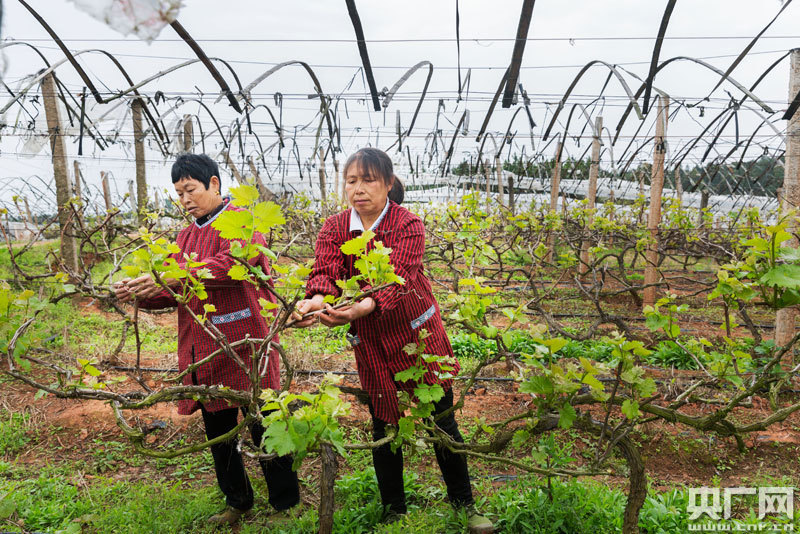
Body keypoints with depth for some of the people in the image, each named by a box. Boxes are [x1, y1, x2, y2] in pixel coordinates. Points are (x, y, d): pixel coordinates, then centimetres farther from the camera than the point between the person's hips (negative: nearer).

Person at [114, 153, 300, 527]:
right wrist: (140, 294, -5)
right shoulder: (186, 236, 19)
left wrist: (171, 279, -31)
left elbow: (230, 265, -23)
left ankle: (285, 505, 19)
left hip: (244, 345, -7)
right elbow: (173, 295, 15)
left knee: (263, 427, 1)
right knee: (217, 429, 16)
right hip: (202, 350, 7)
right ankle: (237, 502, 35)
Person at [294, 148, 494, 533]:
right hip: (371, 346, 2)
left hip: (418, 336, -2)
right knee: (384, 428, 12)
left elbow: (397, 278, -30)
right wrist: (316, 299, -44)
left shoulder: (408, 226, -12)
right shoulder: (334, 229, -2)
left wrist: (364, 306, -50)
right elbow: (325, 271, -20)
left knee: (442, 422, 9)